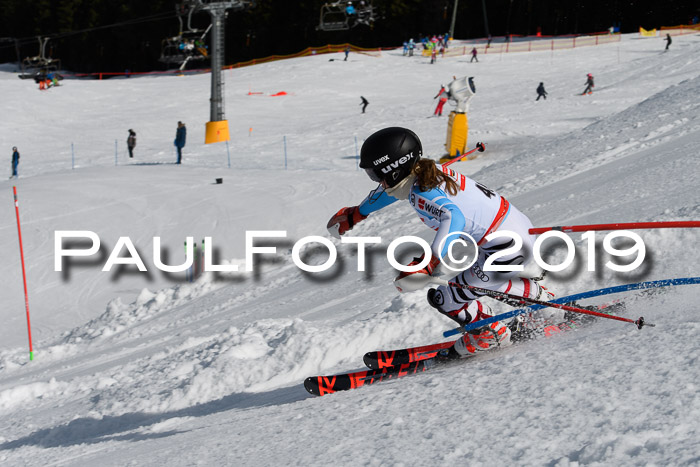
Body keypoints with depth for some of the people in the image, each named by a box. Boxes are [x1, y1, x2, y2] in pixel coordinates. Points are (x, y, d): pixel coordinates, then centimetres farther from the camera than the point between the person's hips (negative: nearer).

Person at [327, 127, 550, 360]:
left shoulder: (423, 194, -23)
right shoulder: (423, 173, 4)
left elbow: (454, 218, -43)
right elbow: (392, 187, 26)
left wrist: (426, 264, -51)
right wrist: (355, 215, 39)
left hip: (508, 248, -10)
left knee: (442, 298, -4)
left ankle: (488, 333, 16)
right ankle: (536, 294, 39)